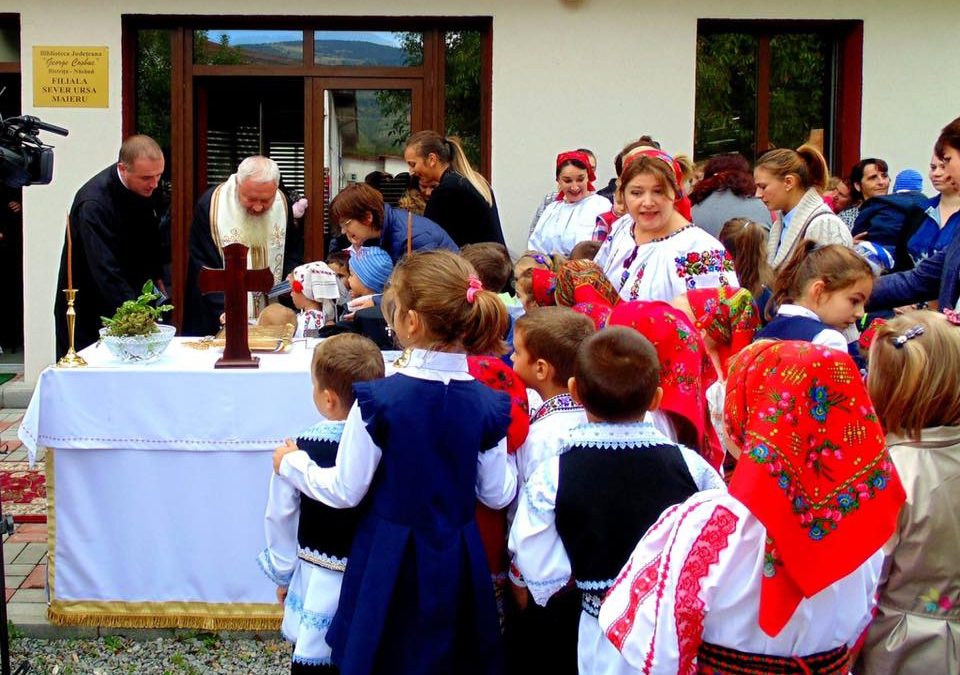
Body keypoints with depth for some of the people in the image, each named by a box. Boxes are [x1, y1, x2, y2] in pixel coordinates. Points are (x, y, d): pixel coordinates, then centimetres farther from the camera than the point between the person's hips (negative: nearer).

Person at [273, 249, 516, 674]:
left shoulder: (379, 400, -19)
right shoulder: (487, 404, -9)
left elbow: (345, 491, -11)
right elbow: (498, 495, -1)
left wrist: (292, 464, 6)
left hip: (391, 560, -2)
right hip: (457, 562, 3)